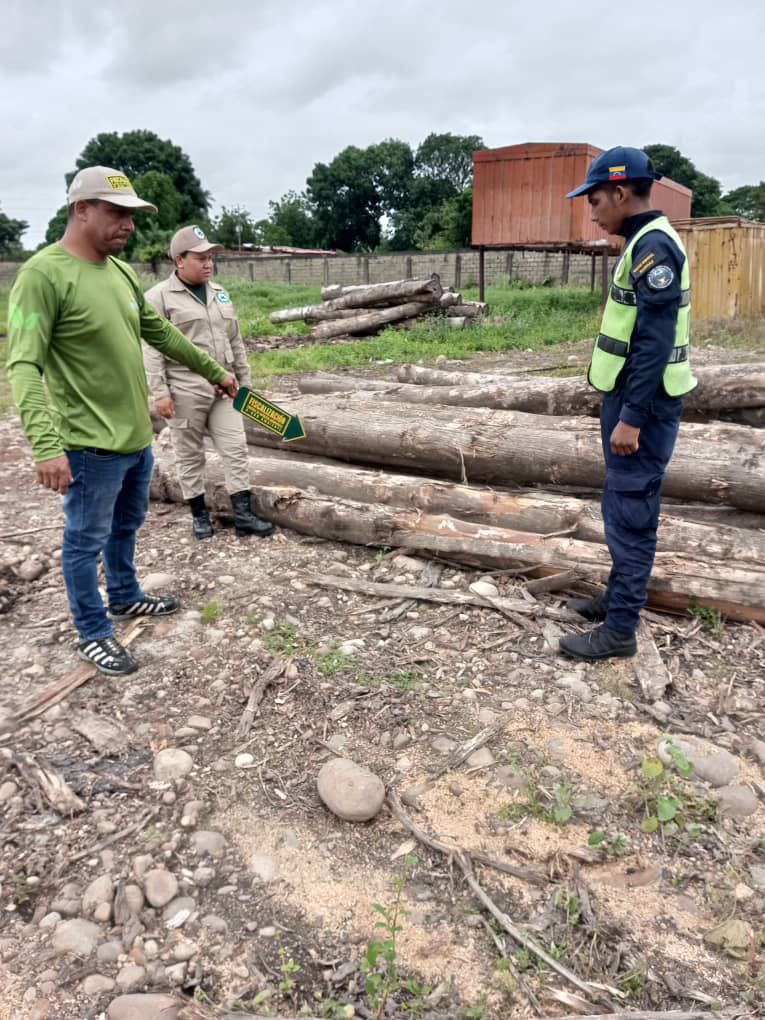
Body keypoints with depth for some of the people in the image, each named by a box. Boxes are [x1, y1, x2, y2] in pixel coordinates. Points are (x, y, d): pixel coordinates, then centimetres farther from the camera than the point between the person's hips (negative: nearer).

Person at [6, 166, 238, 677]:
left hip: (138, 436, 8)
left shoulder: (123, 271, 7)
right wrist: (45, 445, -33)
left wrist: (214, 371, 26)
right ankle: (94, 634, 24)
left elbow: (163, 333, 20)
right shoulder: (44, 275, -17)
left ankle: (125, 596, 46)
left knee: (126, 526, 24)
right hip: (91, 445, -8)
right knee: (87, 540, 8)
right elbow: (24, 367, -23)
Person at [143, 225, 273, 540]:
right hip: (185, 392, -5)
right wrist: (159, 392, -15)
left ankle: (243, 514, 7)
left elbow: (235, 341, 18)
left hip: (223, 388, 6)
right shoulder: (159, 297, -6)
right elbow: (151, 349, -10)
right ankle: (199, 514, 18)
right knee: (190, 456, 5)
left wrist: (244, 380, 16)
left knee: (236, 448, 1)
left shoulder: (219, 293, 13)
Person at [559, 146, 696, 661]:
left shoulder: (654, 245, -16)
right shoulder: (646, 243, 14)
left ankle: (619, 631, 6)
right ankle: (620, 598, 32)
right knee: (623, 507, 18)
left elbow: (655, 342, -22)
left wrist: (631, 418, -23)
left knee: (631, 514, -4)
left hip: (643, 404, -10)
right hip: (631, 397, 10)